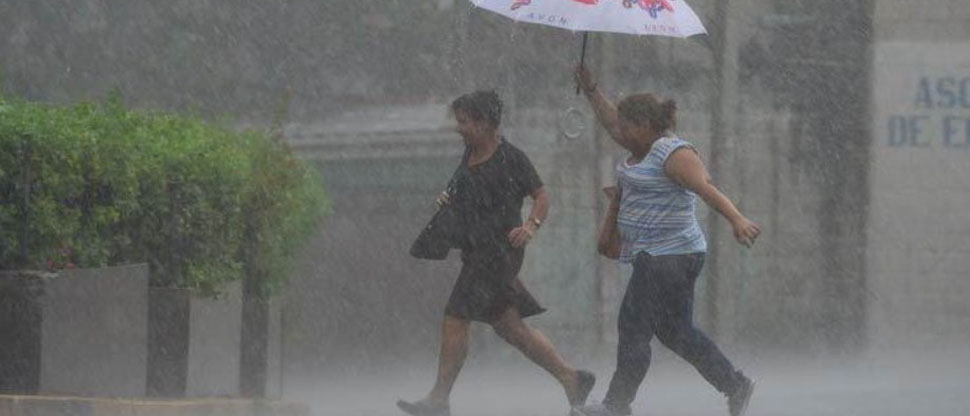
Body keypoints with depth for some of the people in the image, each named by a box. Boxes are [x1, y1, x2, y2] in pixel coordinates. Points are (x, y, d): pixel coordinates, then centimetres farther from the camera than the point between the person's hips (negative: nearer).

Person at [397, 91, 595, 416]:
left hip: (499, 251, -9)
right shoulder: (470, 156, 15)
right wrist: (448, 200, 7)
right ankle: (571, 379, 14)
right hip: (477, 252, 9)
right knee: (510, 328, 9)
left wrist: (531, 227, -21)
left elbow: (541, 196, -5)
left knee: (455, 321, -10)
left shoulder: (510, 158, -9)